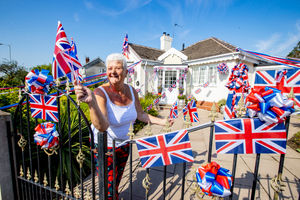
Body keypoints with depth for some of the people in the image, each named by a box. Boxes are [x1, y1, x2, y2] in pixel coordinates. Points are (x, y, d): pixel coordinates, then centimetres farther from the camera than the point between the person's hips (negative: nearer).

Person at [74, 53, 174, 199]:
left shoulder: (131, 91, -10)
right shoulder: (100, 92, -27)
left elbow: (141, 115, 1)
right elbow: (102, 126, -41)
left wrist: (162, 121, -3)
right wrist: (91, 102, -57)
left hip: (124, 143, 5)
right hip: (104, 145, -5)